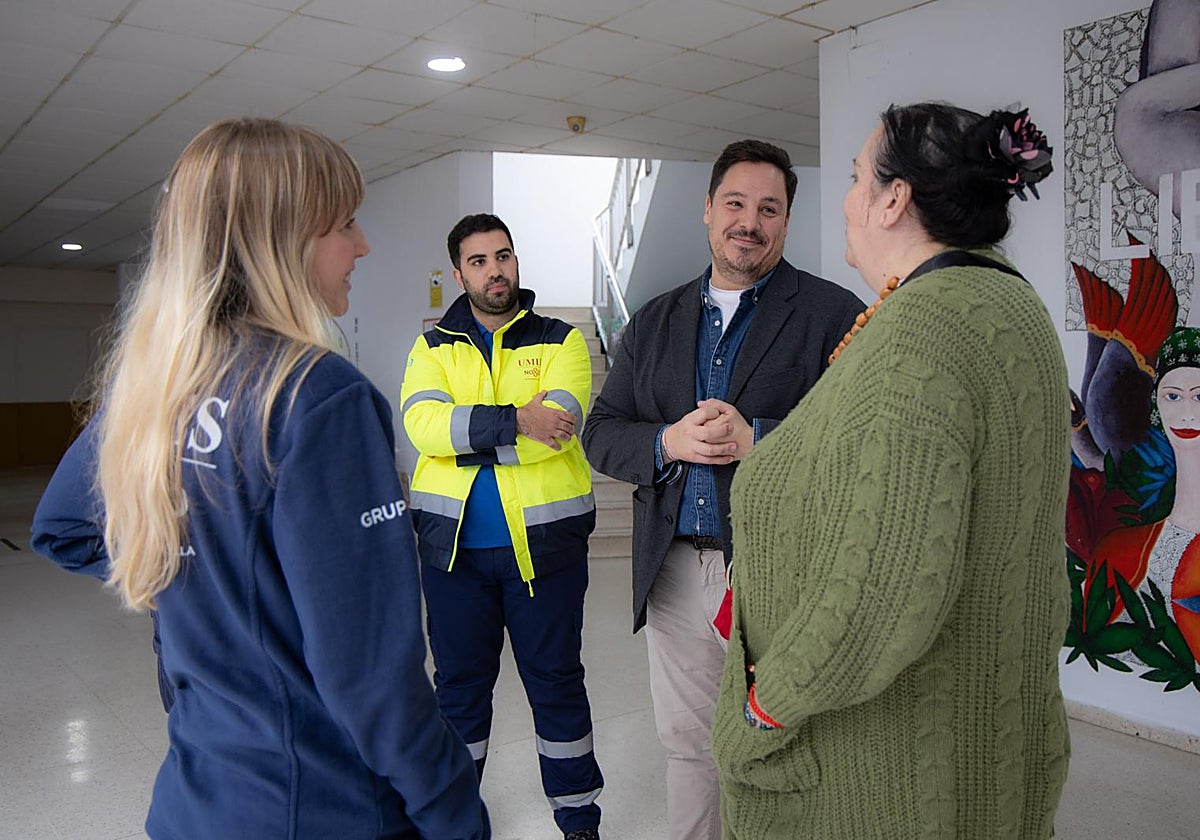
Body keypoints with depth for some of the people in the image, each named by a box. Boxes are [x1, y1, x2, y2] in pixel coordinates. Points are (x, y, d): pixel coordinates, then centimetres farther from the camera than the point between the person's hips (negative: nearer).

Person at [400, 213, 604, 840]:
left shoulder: (560, 341, 3)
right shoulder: (433, 347, 7)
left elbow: (559, 423, -15)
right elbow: (421, 422, -12)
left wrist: (464, 432, -16)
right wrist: (516, 421, -23)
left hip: (543, 541, -1)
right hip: (453, 542, 2)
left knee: (557, 681, 10)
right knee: (458, 681, 15)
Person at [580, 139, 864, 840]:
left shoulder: (834, 313, -3)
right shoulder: (655, 321, 12)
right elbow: (601, 434, 8)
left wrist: (757, 439, -22)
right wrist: (668, 442, -12)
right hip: (674, 574, 4)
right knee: (688, 747, 19)